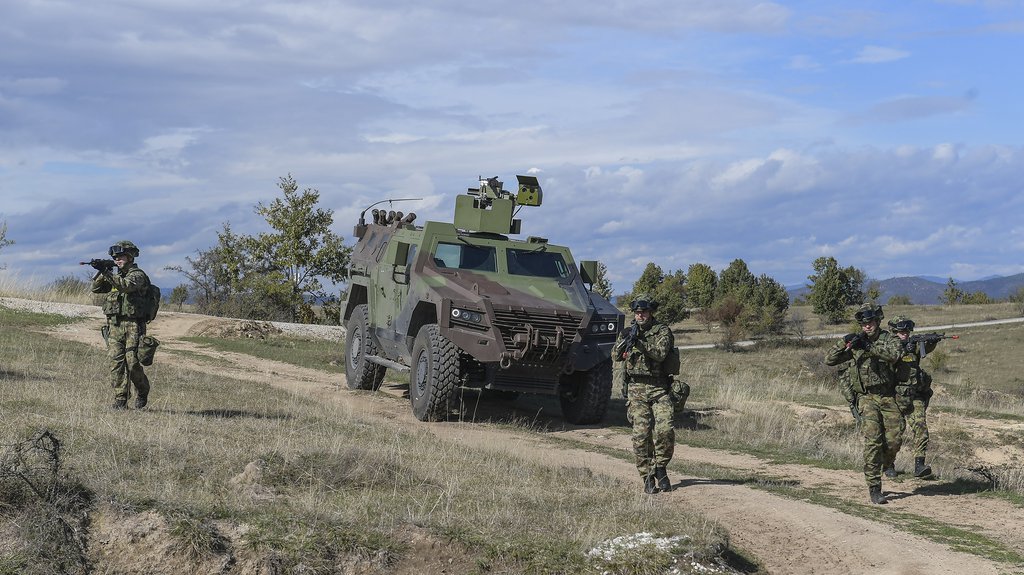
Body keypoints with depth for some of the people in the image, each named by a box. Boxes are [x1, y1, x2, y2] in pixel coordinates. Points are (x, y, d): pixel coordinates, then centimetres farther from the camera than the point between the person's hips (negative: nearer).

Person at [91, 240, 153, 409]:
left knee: (132, 363, -7)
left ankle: (143, 392, 18)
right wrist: (101, 273, -2)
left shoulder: (137, 275, -4)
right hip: (114, 326, 6)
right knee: (116, 363, -2)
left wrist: (107, 273, -31)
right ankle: (120, 400, -1)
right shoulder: (117, 275, 19)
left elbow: (125, 286, -24)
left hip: (132, 326, -6)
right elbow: (96, 288, 14)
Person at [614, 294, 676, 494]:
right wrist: (626, 341, -16)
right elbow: (615, 356, 2)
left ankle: (660, 468, 7)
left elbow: (660, 354, -13)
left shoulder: (662, 331, 3)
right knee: (641, 434, -6)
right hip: (636, 389, 2)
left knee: (665, 430, -14)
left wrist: (639, 343, -25)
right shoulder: (627, 333, 13)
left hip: (659, 388, -2)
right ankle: (647, 477, 0)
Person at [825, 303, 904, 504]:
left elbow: (894, 355, -22)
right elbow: (829, 360, 1)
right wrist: (843, 343, -15)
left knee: (894, 440, -3)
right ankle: (874, 487, -14)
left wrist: (869, 347, -31)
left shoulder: (888, 339, 2)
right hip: (866, 397, -1)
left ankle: (883, 467, 31)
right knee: (873, 440, -15)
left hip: (888, 397, 1)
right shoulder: (854, 342, 6)